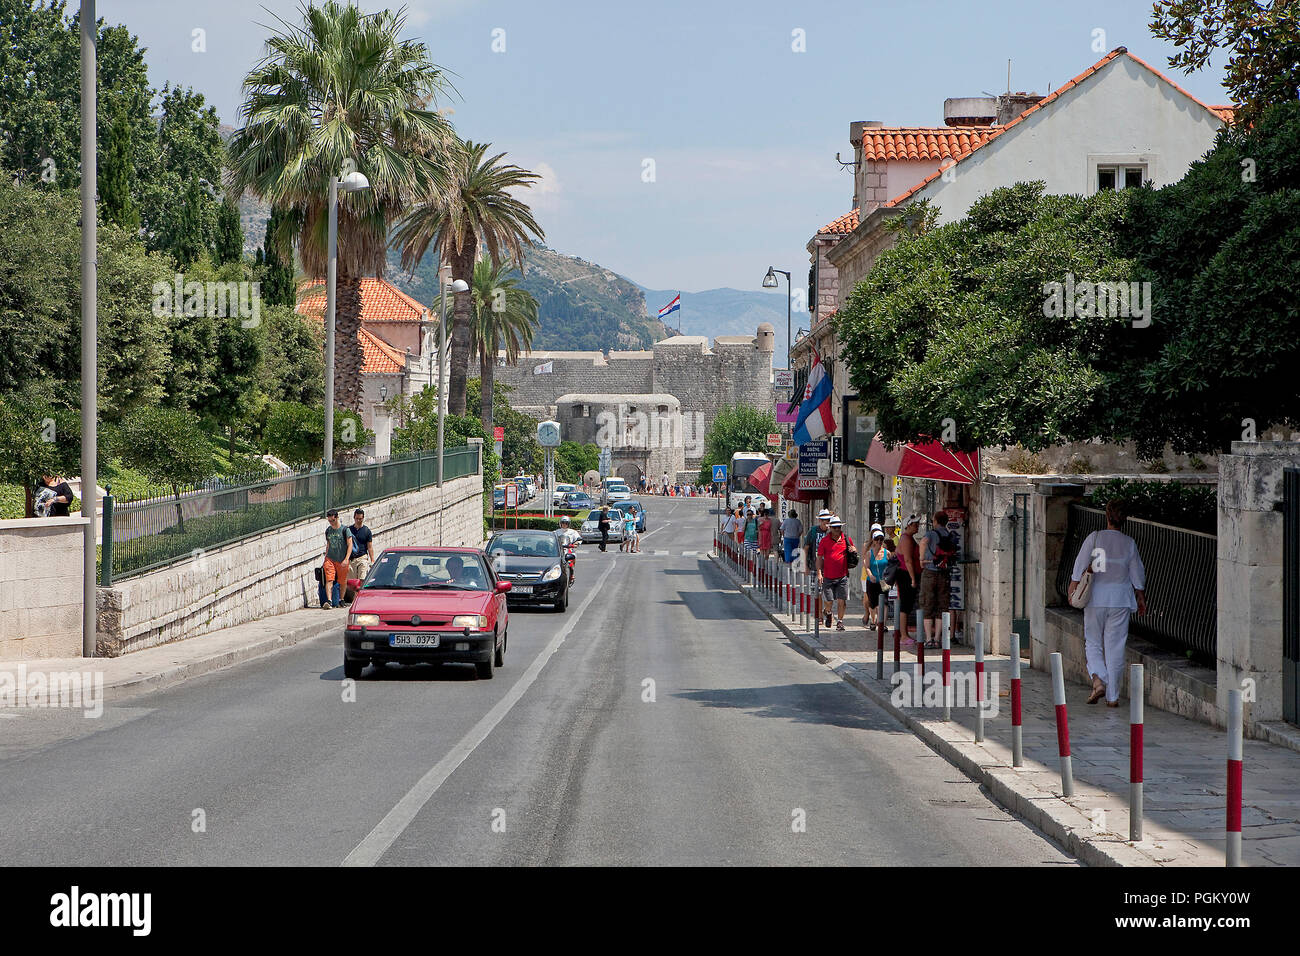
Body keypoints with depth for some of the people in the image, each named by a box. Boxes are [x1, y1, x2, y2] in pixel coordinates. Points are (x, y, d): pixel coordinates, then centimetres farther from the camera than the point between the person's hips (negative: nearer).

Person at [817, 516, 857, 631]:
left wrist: (854, 550, -4)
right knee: (829, 600, 0)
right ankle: (828, 613, 32)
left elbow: (854, 551, 22)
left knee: (841, 601, -4)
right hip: (828, 577, -1)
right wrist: (819, 573, -5)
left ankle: (840, 621, 8)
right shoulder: (824, 541, 1)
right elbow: (819, 558, 4)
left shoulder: (847, 539, 6)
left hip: (843, 576, 1)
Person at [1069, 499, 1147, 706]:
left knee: (1093, 644, 12)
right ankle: (1112, 696, 7)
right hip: (1120, 600, 1)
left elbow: (1080, 566, -9)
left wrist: (1073, 588, -1)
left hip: (1095, 598, -1)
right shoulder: (1129, 543, -2)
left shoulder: (1094, 538, -6)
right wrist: (1141, 599, 17)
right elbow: (1137, 575, 6)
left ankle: (1098, 679, -13)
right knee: (1115, 647, 5)